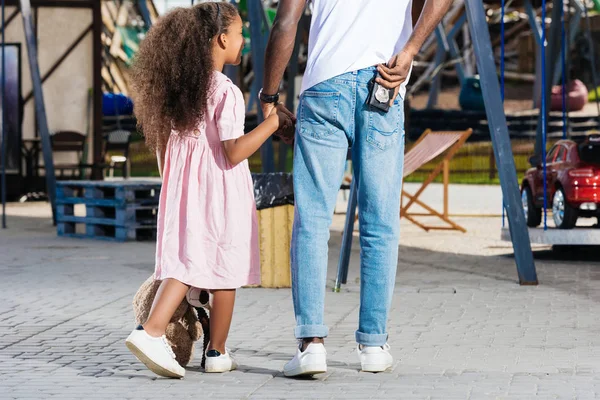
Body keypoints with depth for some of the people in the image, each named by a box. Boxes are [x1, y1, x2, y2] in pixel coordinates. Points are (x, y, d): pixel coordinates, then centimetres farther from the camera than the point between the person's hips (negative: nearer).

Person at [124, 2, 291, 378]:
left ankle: (151, 330, -17)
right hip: (221, 192, -6)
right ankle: (217, 352, 15)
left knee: (185, 263, 3)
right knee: (225, 272, 7)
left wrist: (170, 183, 24)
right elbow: (234, 152, -20)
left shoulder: (177, 87, 5)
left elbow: (162, 143, 12)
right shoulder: (226, 93, -16)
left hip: (183, 189, 6)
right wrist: (273, 121, -17)